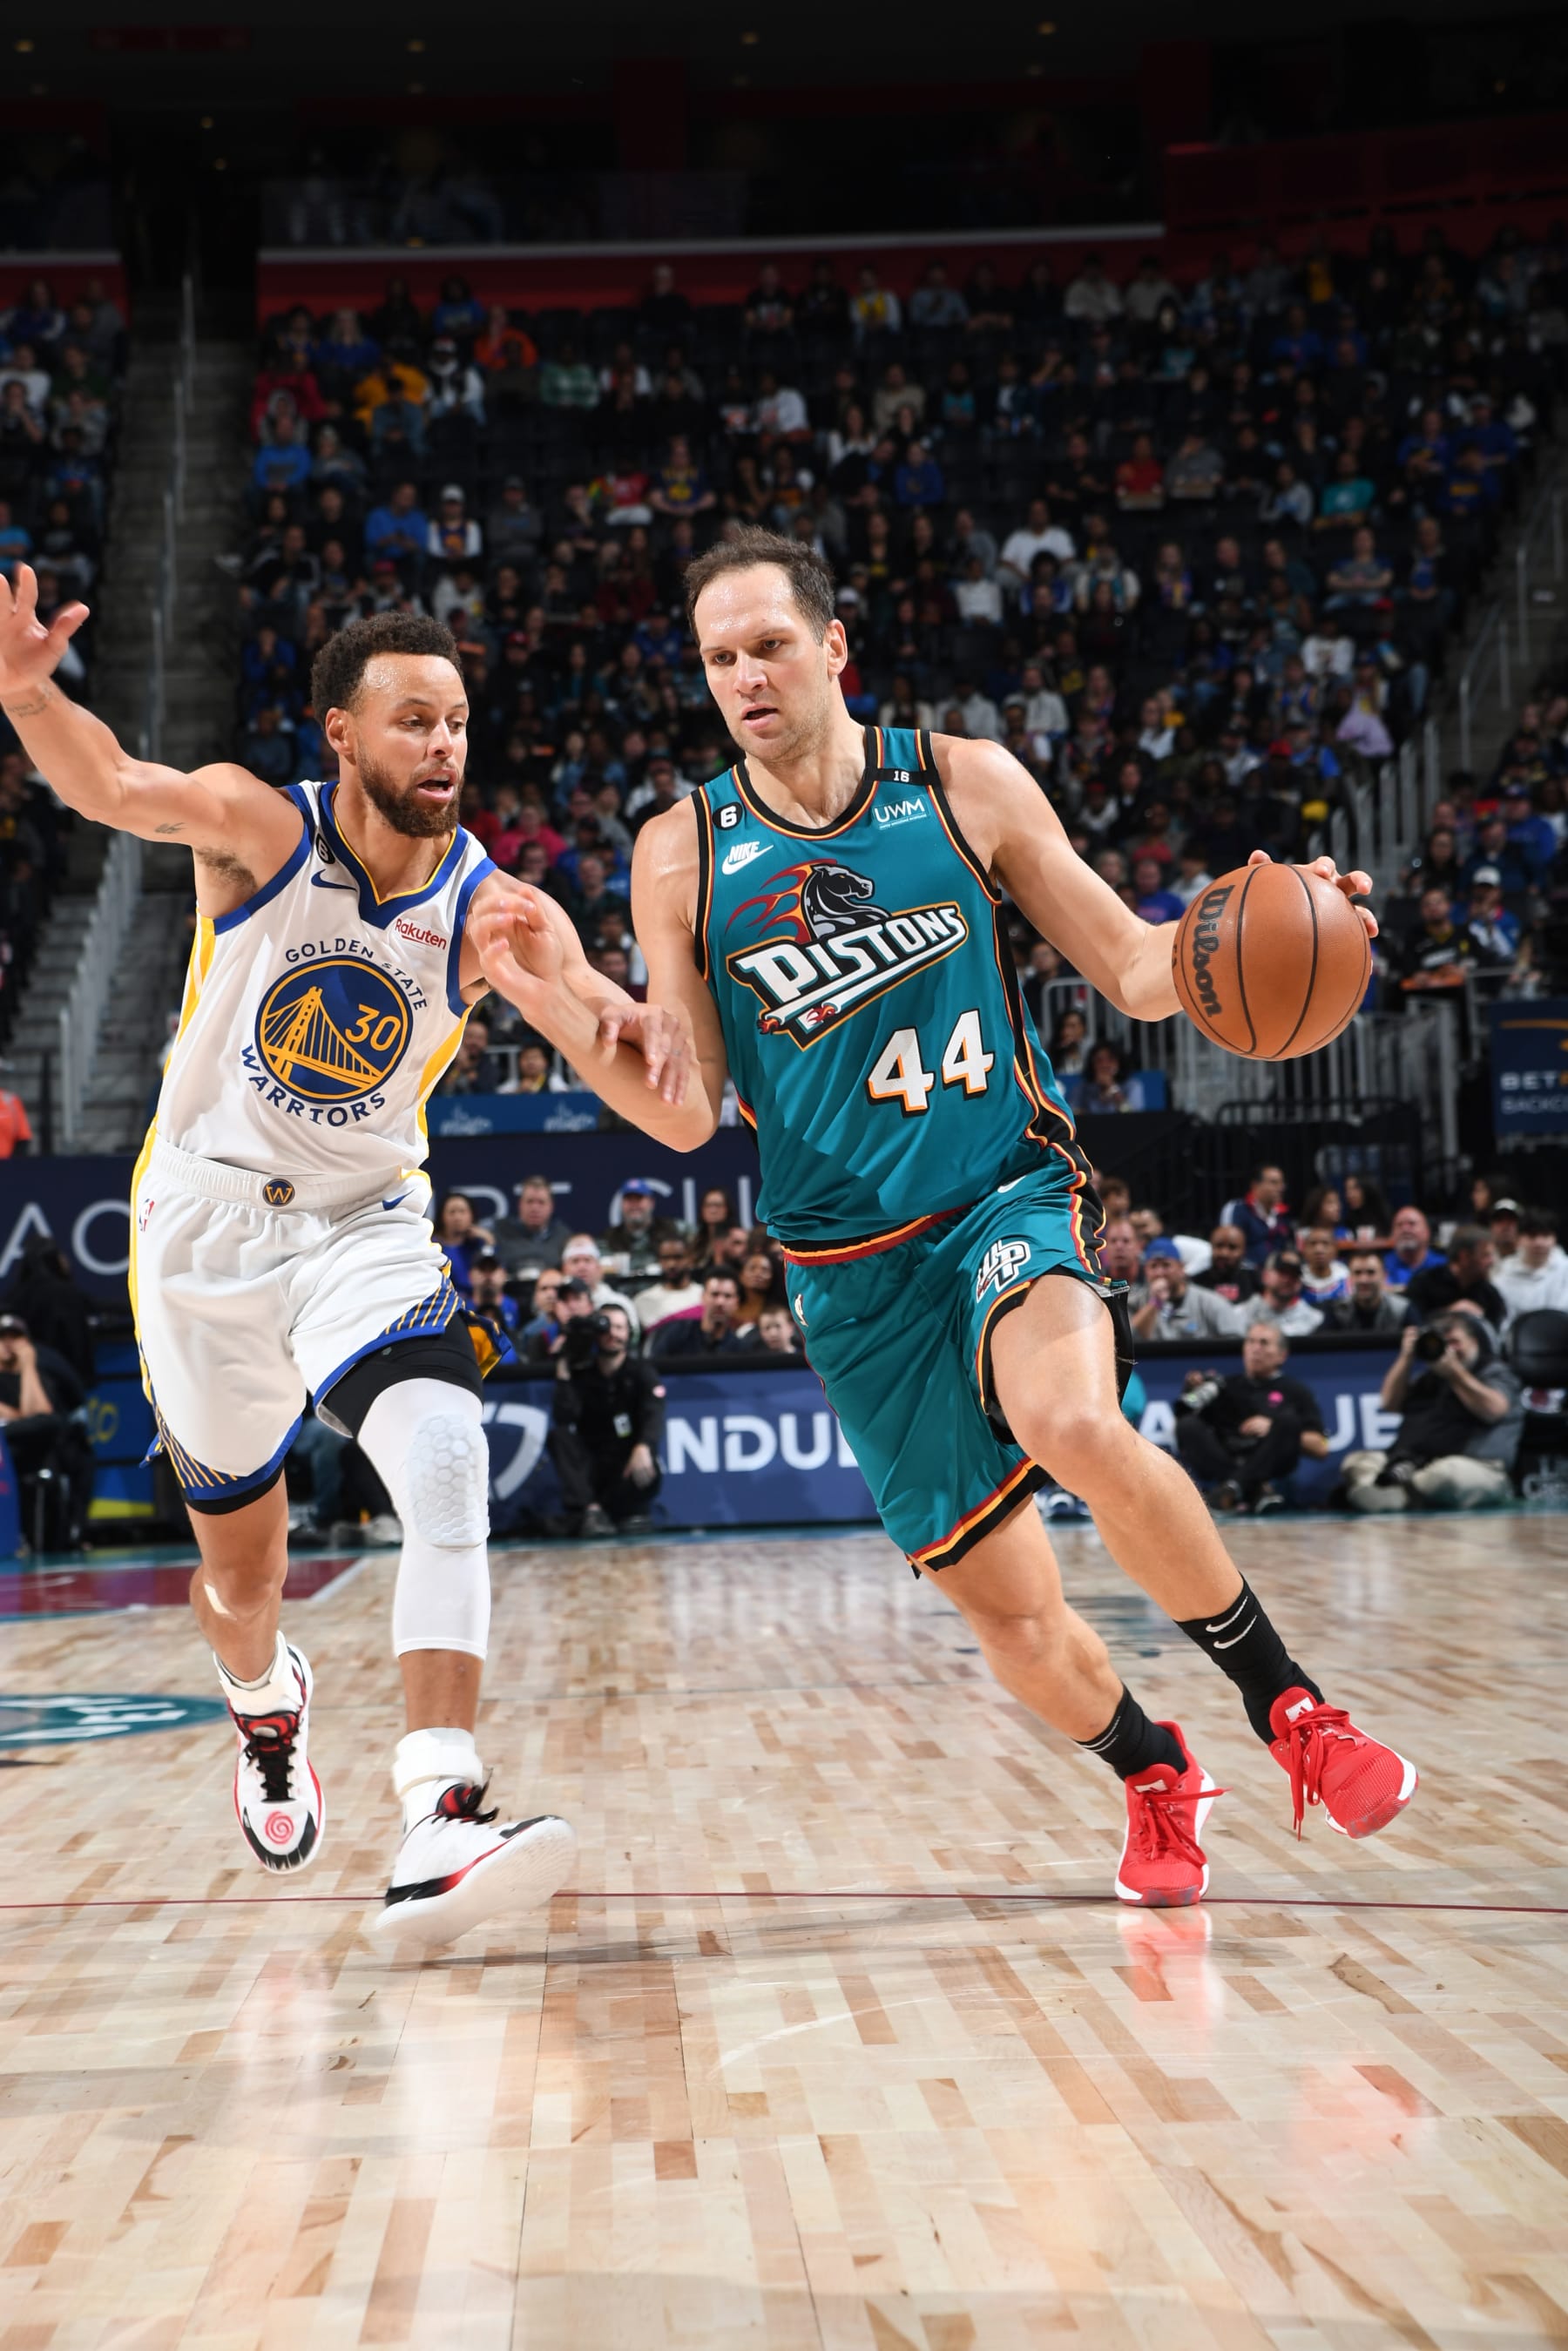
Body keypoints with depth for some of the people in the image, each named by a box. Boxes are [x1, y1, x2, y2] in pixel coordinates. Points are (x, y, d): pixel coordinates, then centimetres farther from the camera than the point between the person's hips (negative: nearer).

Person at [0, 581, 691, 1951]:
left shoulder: (491, 905, -10)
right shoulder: (263, 831, -13)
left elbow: (584, 994, -28)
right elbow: (114, 788, -32)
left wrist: (639, 1018, -53)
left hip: (364, 1229, 0)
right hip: (203, 1227, 0)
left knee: (449, 1463, -28)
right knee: (240, 1560, 13)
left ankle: (439, 1828, -33)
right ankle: (267, 1703, 49)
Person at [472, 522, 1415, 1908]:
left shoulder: (964, 784, 0)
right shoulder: (681, 855, 1)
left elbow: (1135, 971, 4)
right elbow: (687, 1115, -1)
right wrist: (557, 1010, -17)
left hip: (1010, 1192, -2)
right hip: (852, 1267, 2)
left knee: (1075, 1428, -34)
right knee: (1000, 1600, 5)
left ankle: (1287, 1702, -12)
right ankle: (1156, 1779, 36)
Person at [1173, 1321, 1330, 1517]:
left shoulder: (1295, 1391, 21)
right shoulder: (1227, 1385, 26)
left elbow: (1320, 1449, 8)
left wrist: (1276, 1430, -6)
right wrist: (1191, 1393, 2)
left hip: (1267, 1464, -2)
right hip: (1223, 1463, 2)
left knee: (1288, 1419, -27)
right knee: (1188, 1426, -24)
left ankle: (1234, 1486, -37)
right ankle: (1254, 1490, -35)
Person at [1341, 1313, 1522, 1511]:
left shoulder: (1496, 1374, 10)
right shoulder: (1431, 1376, 27)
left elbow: (1494, 1410, -11)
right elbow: (1390, 1403, 19)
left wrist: (1454, 1372, -11)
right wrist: (1406, 1357, 10)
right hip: (1412, 1461, 5)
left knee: (1449, 1472, -40)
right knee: (1356, 1461, -17)